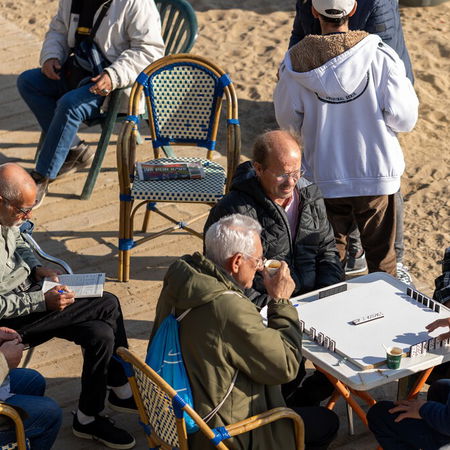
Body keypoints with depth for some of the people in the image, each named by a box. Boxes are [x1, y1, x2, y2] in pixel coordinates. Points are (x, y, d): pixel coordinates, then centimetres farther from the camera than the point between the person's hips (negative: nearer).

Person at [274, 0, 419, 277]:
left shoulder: (295, 61, -9)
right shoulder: (381, 56, -14)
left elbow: (288, 122, 1)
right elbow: (404, 119, -11)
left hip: (323, 178, 1)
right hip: (377, 175, -1)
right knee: (382, 259, 14)